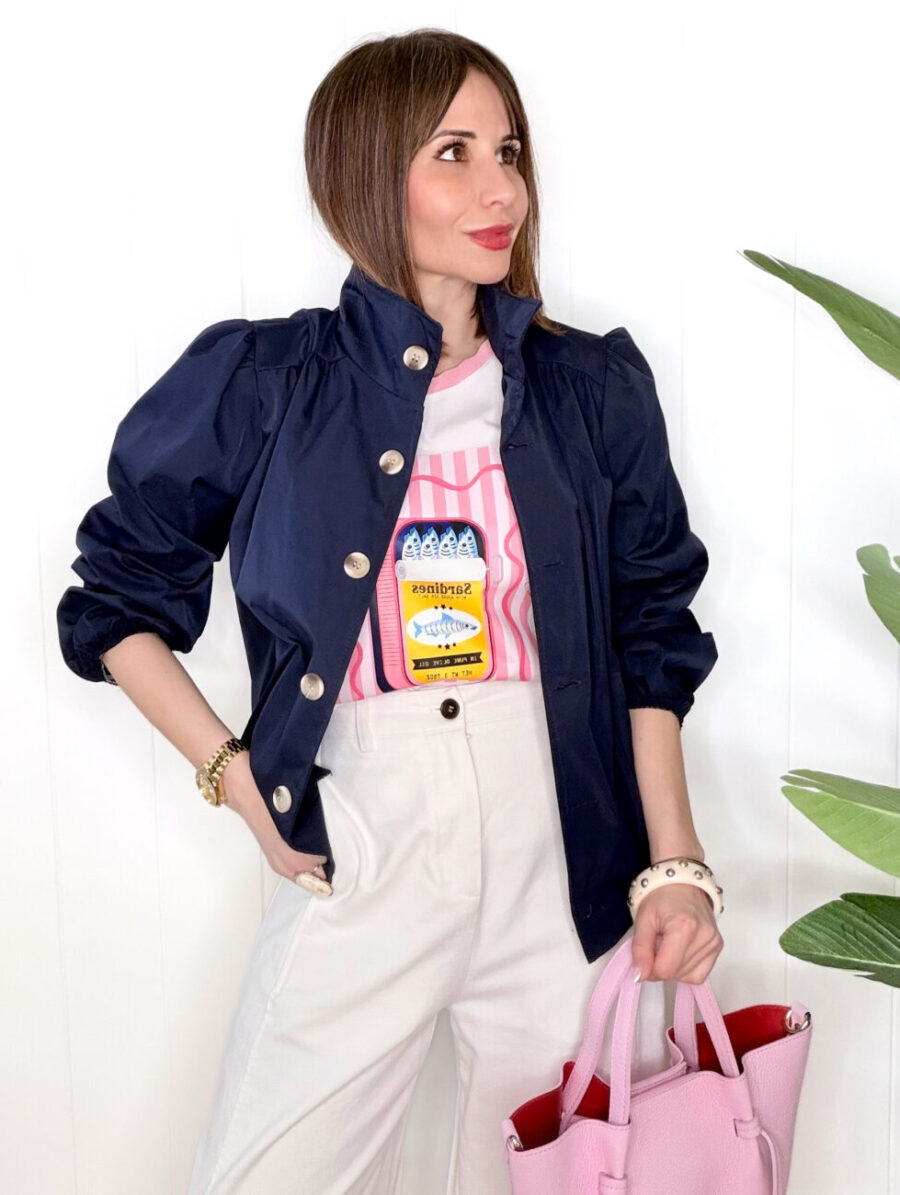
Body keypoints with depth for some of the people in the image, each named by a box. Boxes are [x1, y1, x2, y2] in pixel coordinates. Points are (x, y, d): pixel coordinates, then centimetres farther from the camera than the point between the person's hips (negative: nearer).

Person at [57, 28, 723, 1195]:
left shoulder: (597, 388, 6)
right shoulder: (259, 385, -1)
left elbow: (650, 635, 8)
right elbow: (119, 596, 8)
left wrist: (676, 864, 1)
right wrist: (237, 776, -2)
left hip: (572, 873, 2)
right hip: (355, 872, -1)